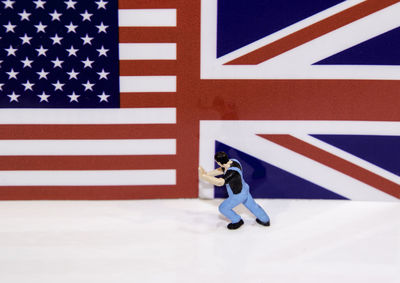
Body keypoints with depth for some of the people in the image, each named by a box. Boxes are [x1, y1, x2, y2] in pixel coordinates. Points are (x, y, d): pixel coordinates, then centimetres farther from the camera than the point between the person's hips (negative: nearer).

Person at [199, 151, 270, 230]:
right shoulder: (233, 161, -15)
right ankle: (265, 220, 49)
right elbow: (221, 170, 2)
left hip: (238, 195, -8)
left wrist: (203, 176, -53)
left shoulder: (232, 172, -42)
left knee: (223, 208, 16)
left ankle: (237, 221, 40)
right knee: (252, 205, 29)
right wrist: (207, 174, -3)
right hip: (244, 189, 8)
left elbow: (219, 182, -56)